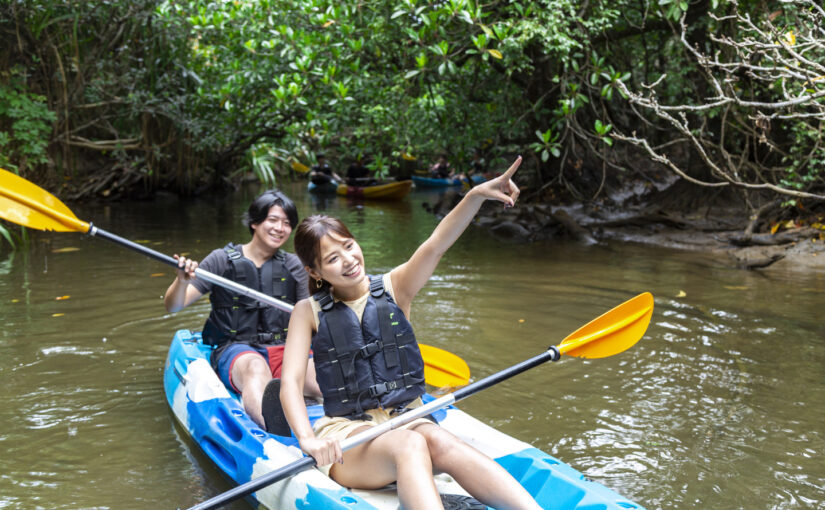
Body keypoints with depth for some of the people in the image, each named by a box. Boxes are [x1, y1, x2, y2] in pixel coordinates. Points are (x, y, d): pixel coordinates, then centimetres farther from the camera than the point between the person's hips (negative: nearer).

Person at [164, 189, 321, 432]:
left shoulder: (294, 266, 15)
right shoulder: (222, 260, 7)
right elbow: (173, 306, 1)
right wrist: (182, 280, -20)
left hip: (284, 349, 4)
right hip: (234, 349, -4)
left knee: (312, 370, -31)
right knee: (256, 368, -40)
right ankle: (271, 424, -71)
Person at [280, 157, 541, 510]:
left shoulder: (394, 288, 6)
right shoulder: (309, 312, 5)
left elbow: (436, 245, -11)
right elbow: (291, 381, -6)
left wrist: (477, 195, -28)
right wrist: (307, 439, -26)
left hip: (408, 421, 1)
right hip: (346, 433, -1)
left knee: (441, 442, -33)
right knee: (409, 446, -34)